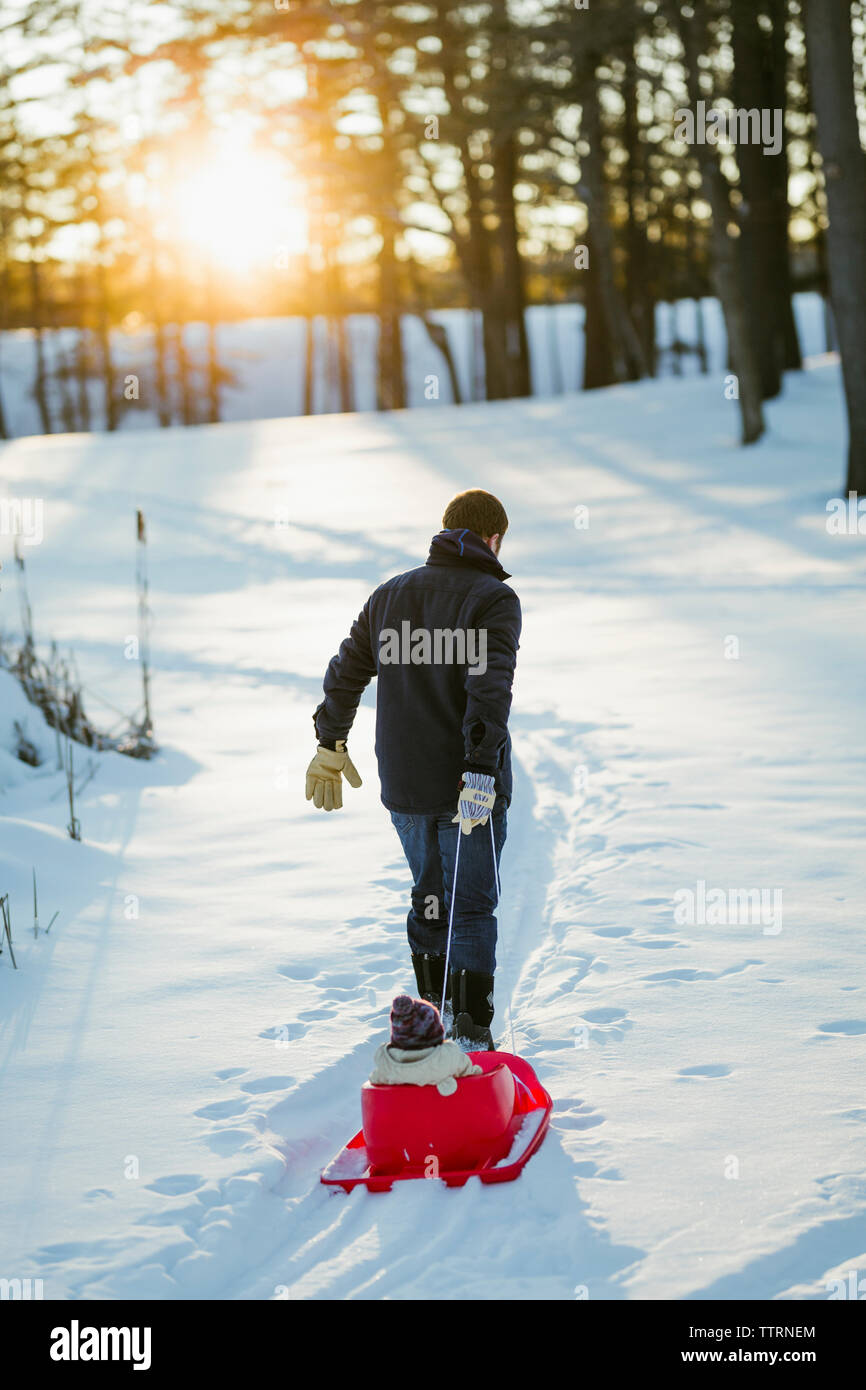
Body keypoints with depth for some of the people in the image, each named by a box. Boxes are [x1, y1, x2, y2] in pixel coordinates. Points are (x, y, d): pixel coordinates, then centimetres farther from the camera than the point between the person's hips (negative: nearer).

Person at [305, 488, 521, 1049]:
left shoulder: (390, 594, 9)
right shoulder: (494, 599, -9)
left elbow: (347, 672, 15)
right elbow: (490, 689, -21)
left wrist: (330, 748, 25)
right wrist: (481, 771, -26)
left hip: (403, 783, 5)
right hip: (469, 785, -5)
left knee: (429, 895, 21)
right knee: (473, 903, 3)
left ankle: (432, 1007, 30)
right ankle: (471, 1025, -2)